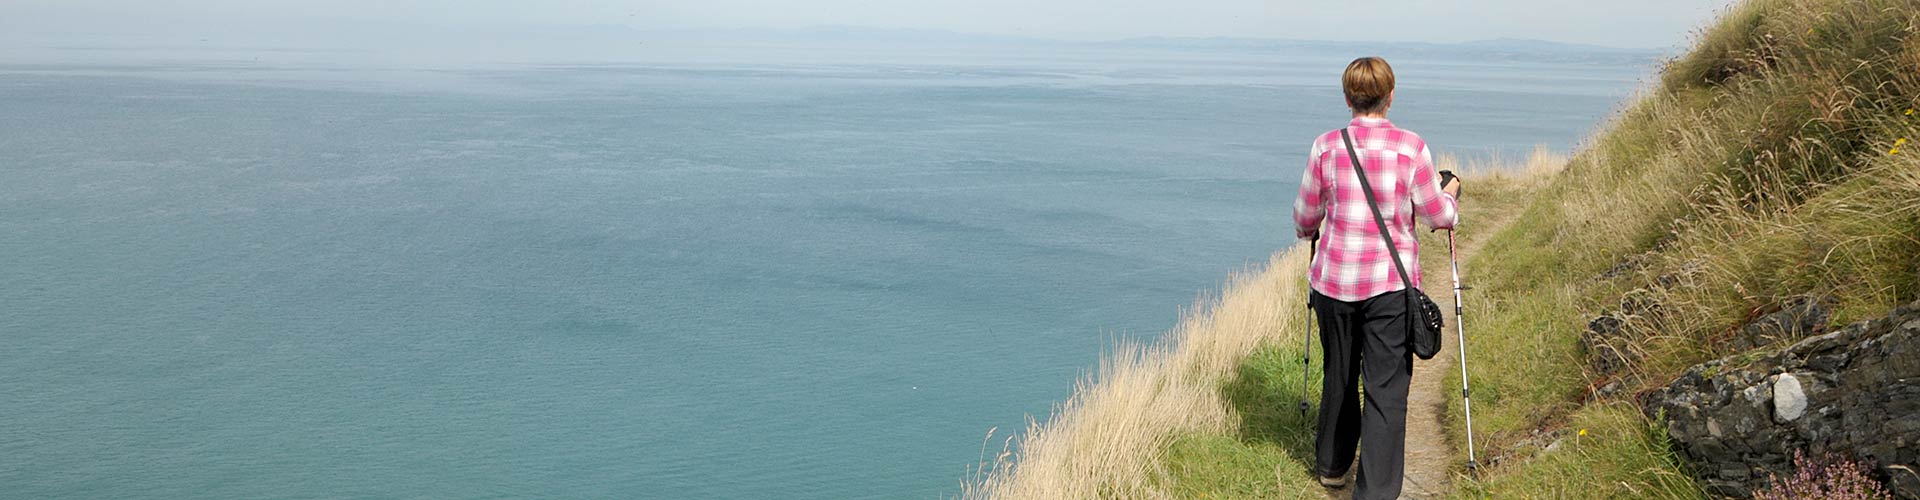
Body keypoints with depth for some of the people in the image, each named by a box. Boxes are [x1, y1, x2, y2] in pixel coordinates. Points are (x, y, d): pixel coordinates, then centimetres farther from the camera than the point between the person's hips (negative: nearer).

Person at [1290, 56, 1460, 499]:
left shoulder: (1326, 146, -2)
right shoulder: (1411, 147, -7)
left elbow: (1304, 217, 6)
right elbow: (1438, 216, 0)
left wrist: (1308, 232, 30)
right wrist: (1451, 194, 22)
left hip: (1333, 278, 3)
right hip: (1390, 281, -3)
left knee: (1338, 375, 20)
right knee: (1386, 386, 1)